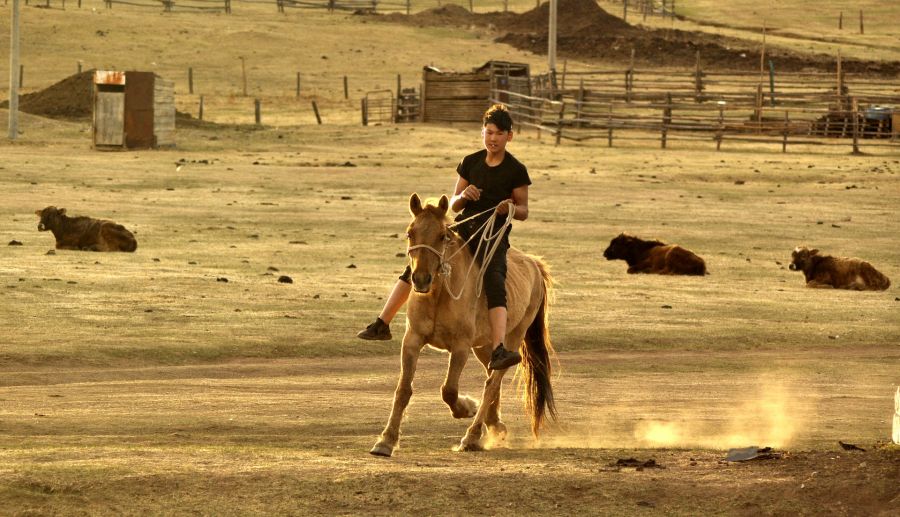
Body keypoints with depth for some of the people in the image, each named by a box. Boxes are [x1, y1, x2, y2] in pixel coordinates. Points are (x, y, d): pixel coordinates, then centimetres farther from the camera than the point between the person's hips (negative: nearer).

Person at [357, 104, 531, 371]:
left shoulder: (516, 171, -1)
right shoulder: (470, 163, 9)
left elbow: (524, 211, 4)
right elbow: (454, 205, 14)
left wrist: (511, 208, -19)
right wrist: (463, 196, -10)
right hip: (464, 228, 5)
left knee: (495, 283, -29)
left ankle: (498, 351, -42)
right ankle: (382, 324, 4)